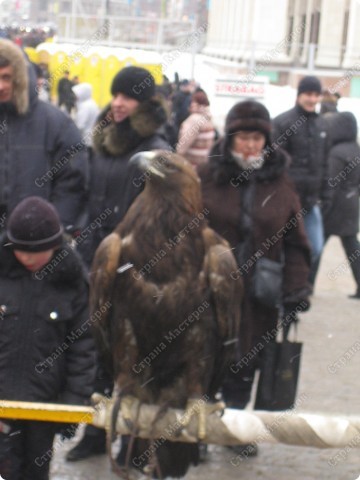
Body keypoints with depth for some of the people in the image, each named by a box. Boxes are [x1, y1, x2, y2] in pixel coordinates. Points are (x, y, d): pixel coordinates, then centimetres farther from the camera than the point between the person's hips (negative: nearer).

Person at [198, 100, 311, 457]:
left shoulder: (279, 182, 3)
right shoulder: (207, 177, -4)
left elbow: (295, 243, 6)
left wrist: (297, 289, -2)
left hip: (259, 296, 2)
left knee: (246, 361, 12)